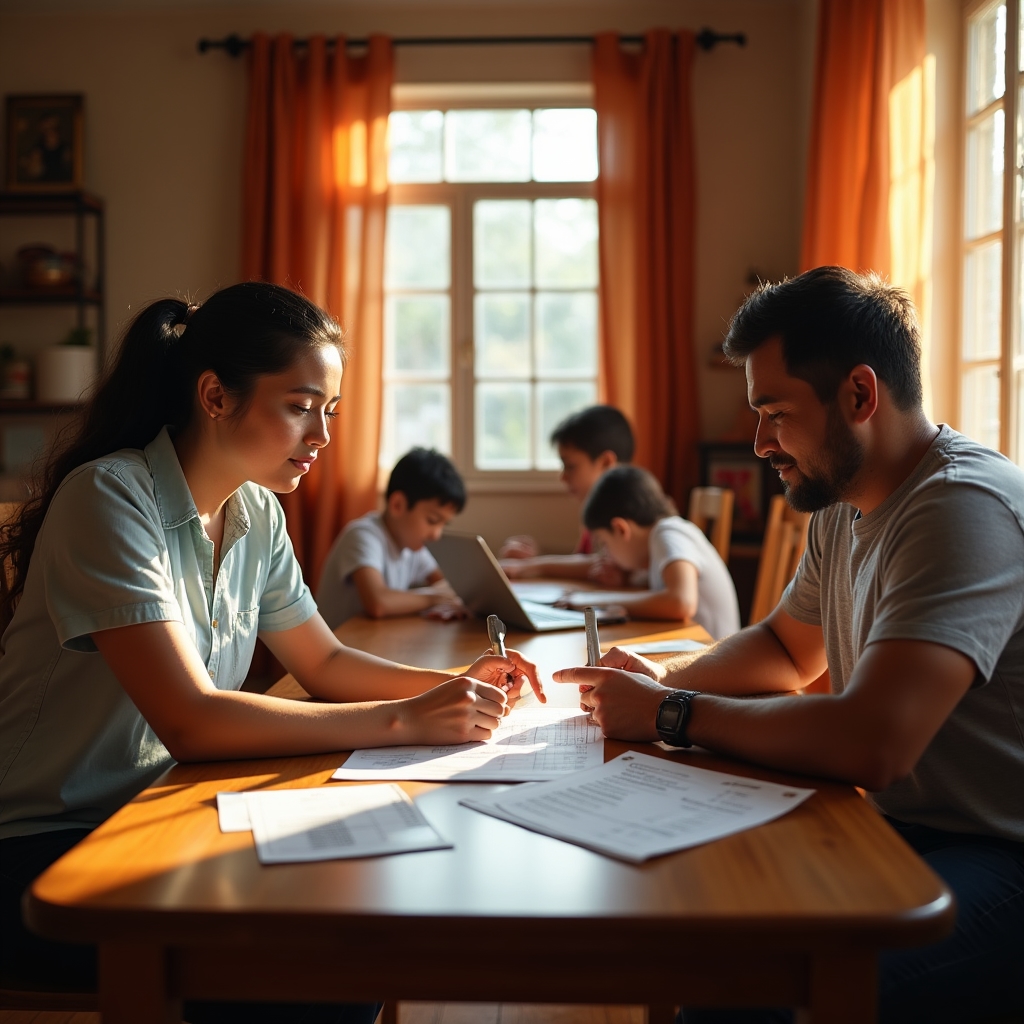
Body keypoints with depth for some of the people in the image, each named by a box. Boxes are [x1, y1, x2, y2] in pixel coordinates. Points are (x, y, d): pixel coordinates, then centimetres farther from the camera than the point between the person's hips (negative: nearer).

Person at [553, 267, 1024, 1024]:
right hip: (904, 826, 9)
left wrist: (671, 715, -18)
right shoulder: (845, 507, 9)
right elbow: (789, 648, 24)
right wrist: (665, 679, 4)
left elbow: (869, 745, -31)